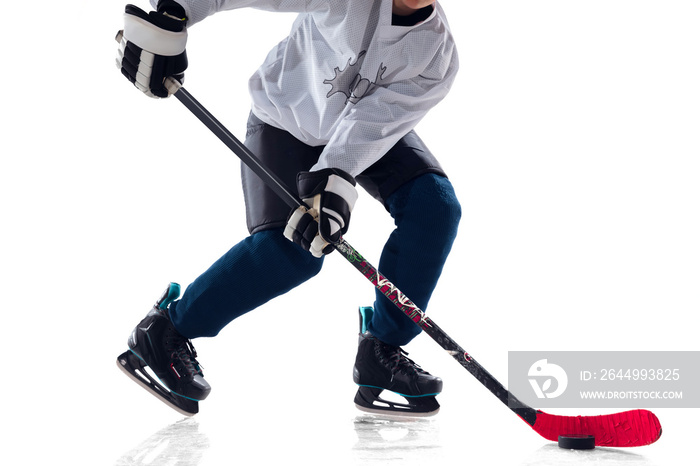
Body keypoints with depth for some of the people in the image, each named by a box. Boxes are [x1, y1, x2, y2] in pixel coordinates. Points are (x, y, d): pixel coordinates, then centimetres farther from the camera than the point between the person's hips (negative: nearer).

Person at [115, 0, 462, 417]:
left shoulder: (438, 56, -26)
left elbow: (371, 123, -33)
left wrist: (334, 181, -48)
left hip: (374, 130, 4)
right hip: (287, 121, -4)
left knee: (435, 207, -18)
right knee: (289, 250, -21)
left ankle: (382, 352, -7)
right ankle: (165, 332, -4)